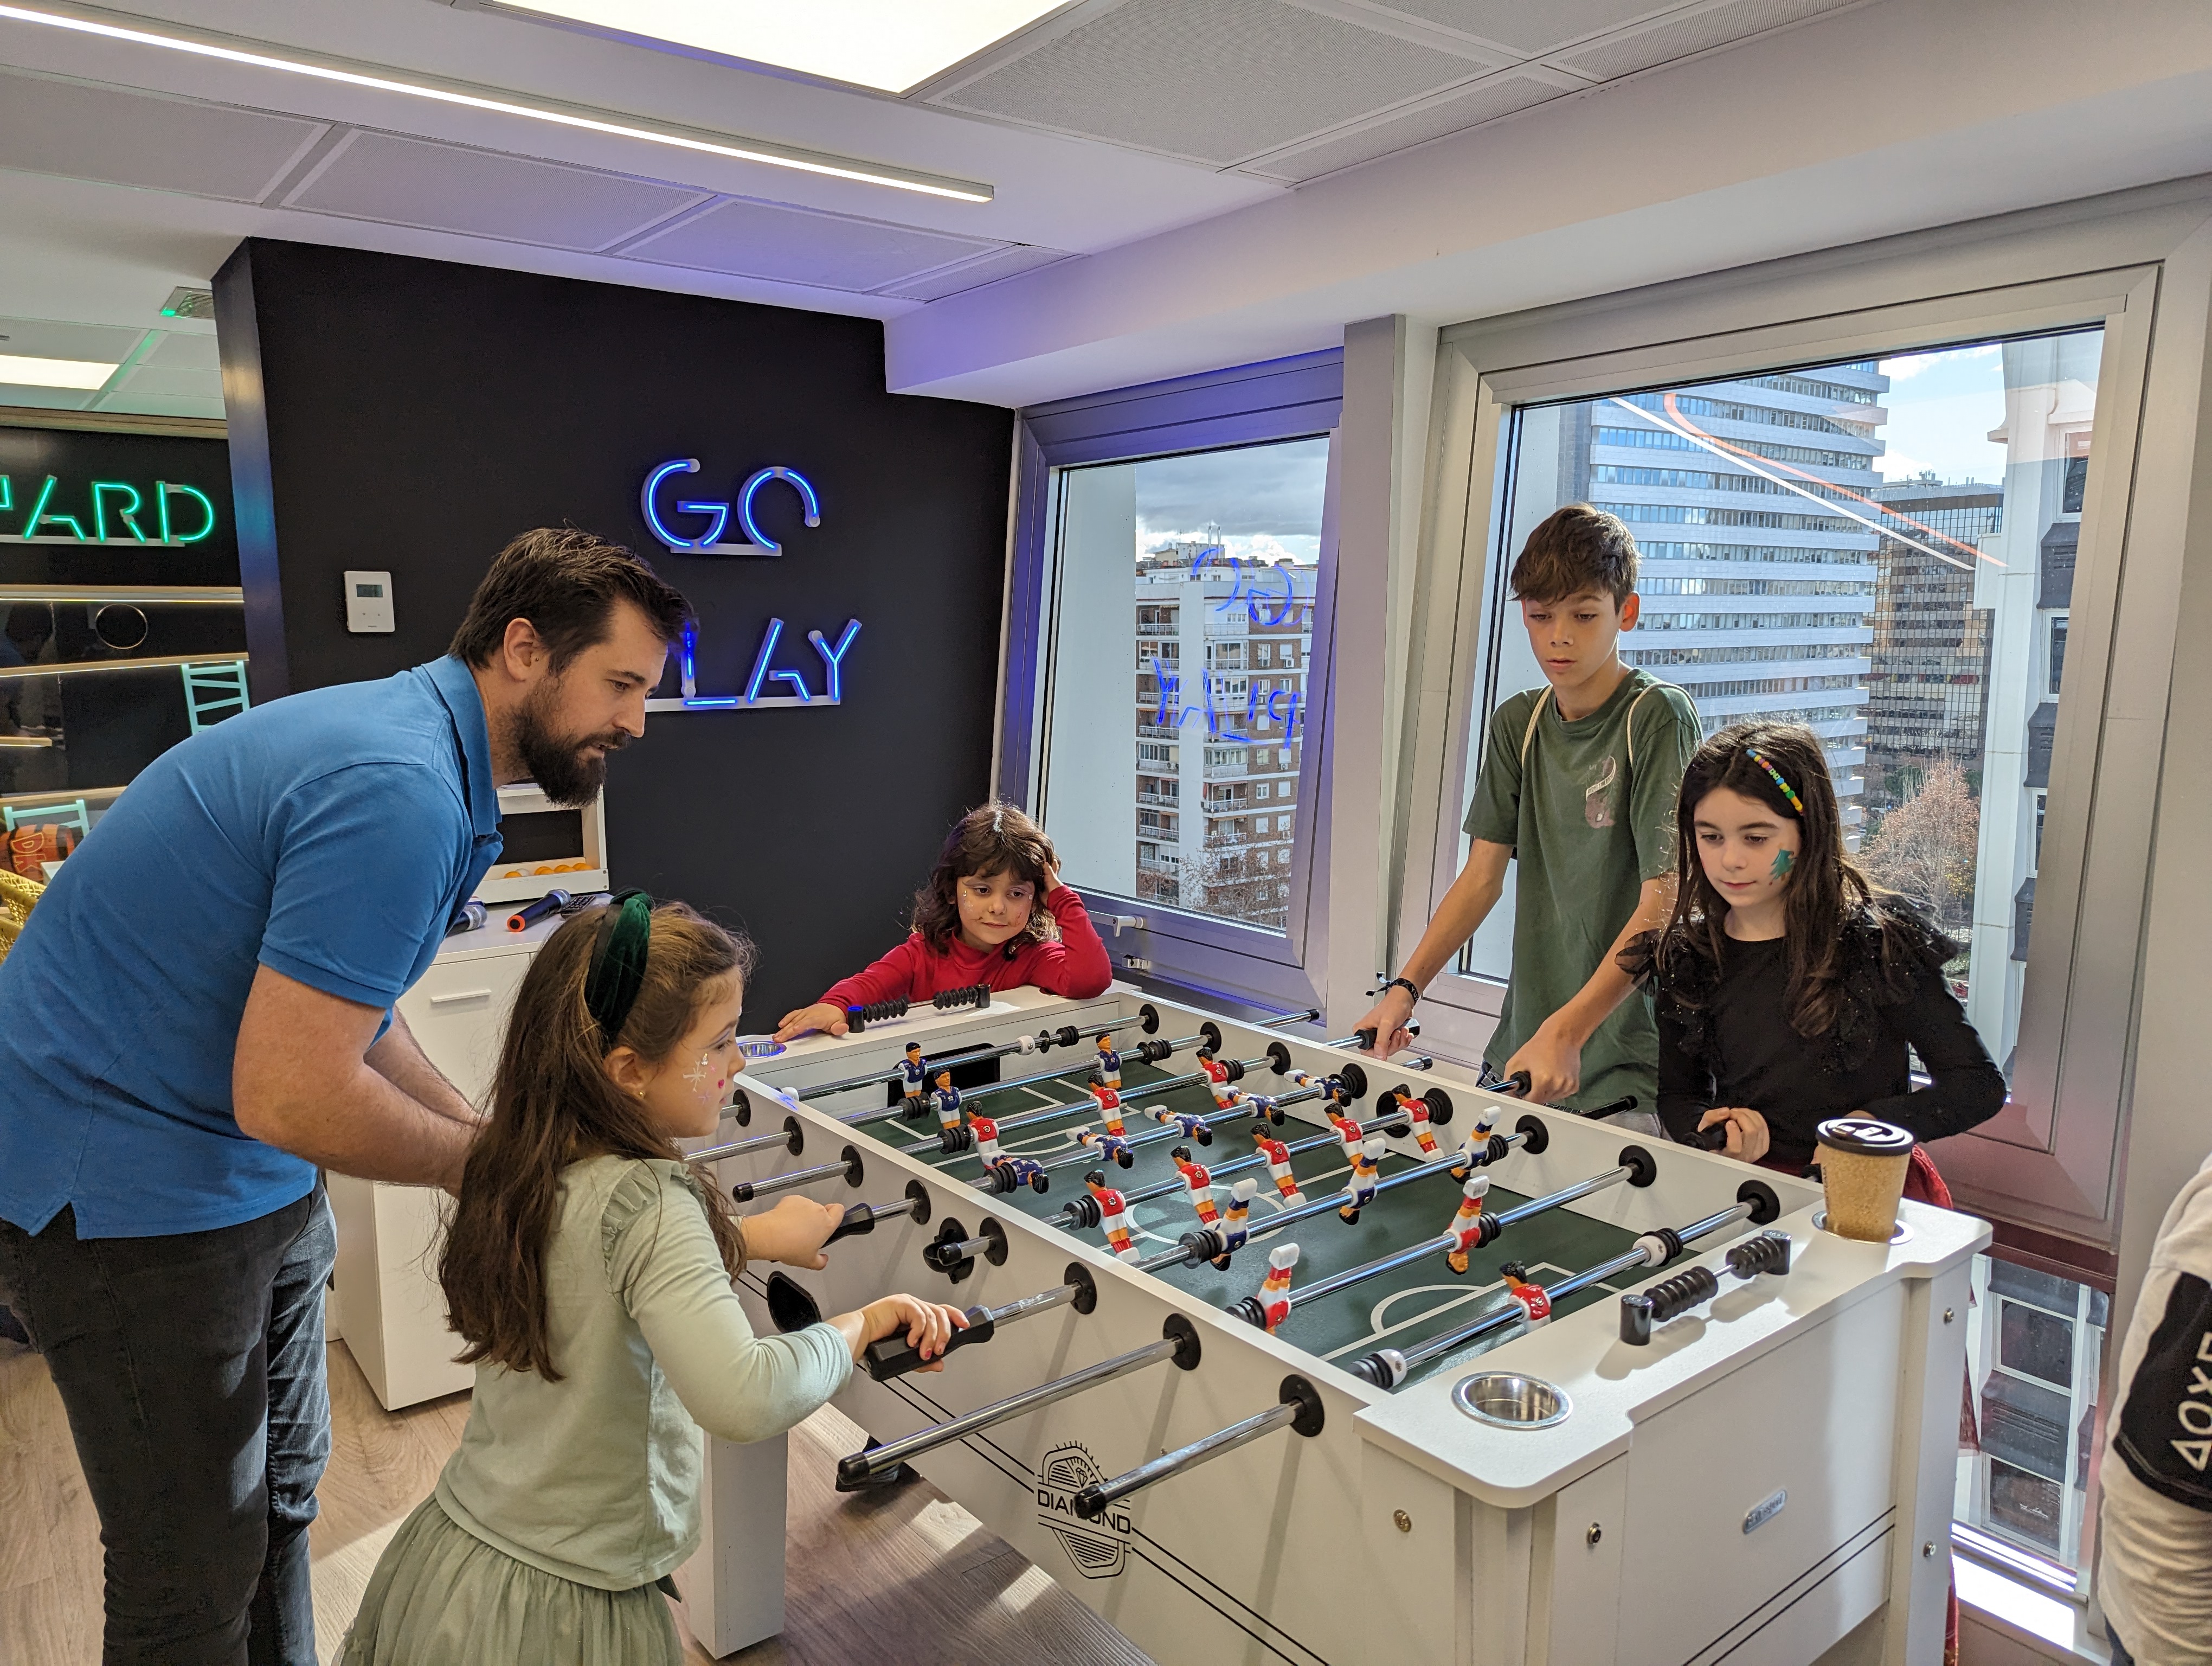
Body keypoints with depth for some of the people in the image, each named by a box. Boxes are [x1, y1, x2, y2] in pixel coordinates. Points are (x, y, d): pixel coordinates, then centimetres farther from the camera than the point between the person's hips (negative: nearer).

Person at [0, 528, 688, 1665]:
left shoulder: (427, 757, 4)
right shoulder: (400, 791, -29)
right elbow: (290, 1096, -30)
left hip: (250, 1175, 9)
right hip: (123, 1187, -9)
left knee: (280, 1493, 20)